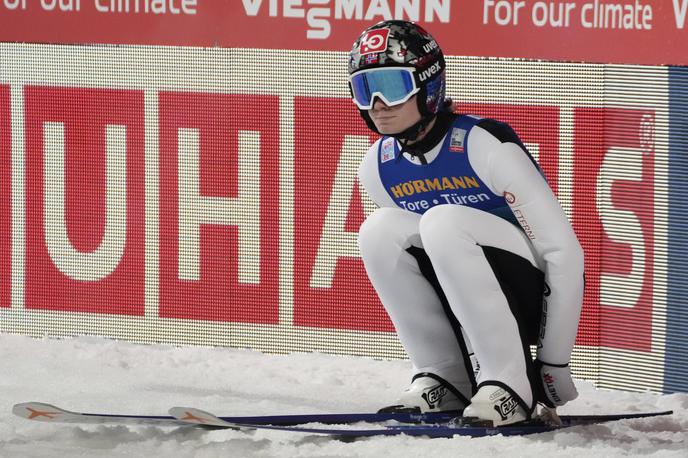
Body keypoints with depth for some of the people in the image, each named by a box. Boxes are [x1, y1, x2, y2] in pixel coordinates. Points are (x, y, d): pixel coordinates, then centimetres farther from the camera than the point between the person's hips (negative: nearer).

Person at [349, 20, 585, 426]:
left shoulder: (487, 147, -21)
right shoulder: (376, 168, -1)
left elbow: (564, 251, -20)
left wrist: (555, 365, -19)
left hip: (534, 297, -6)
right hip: (466, 302, 6)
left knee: (443, 221, -31)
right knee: (380, 230, -17)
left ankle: (512, 384, -28)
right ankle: (445, 380, -11)